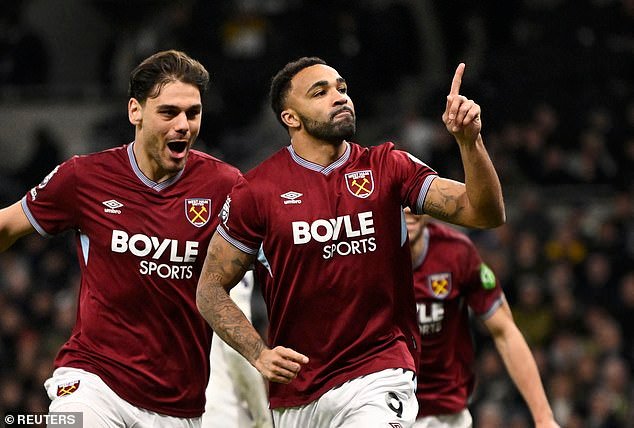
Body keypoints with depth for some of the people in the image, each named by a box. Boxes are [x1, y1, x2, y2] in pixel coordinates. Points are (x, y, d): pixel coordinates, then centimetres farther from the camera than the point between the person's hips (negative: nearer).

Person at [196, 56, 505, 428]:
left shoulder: (387, 168, 4)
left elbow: (487, 214, -3)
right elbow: (211, 289, 4)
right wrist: (259, 355, -10)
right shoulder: (258, 190, -1)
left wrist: (469, 141, -19)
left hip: (377, 380, -1)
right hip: (294, 397, 1)